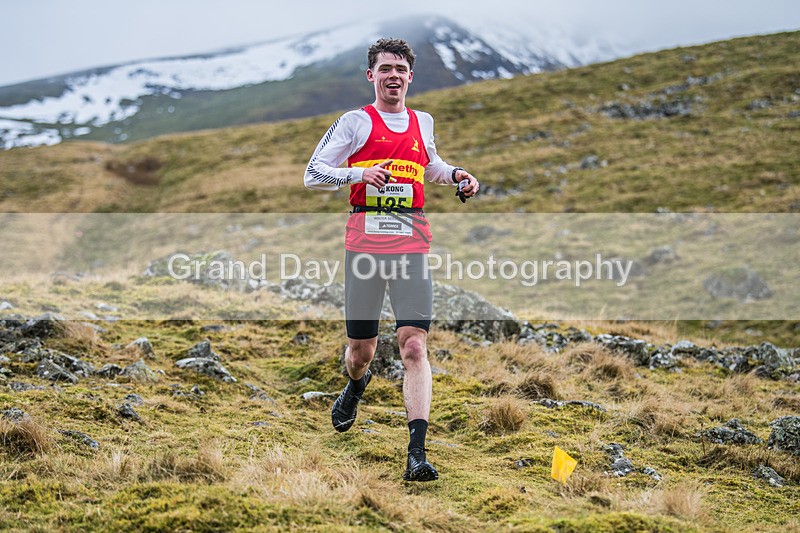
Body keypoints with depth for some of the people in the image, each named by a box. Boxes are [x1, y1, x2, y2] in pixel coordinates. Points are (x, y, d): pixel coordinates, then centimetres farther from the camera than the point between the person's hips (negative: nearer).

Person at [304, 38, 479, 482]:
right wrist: (359, 174, -15)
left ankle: (417, 453, -16)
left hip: (411, 244, 2)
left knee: (414, 346, -12)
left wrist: (455, 175, 17)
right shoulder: (355, 121, 4)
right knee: (360, 351, 7)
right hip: (364, 240, -2)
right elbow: (313, 175, 0)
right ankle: (356, 385, 46)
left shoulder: (423, 123, 16)